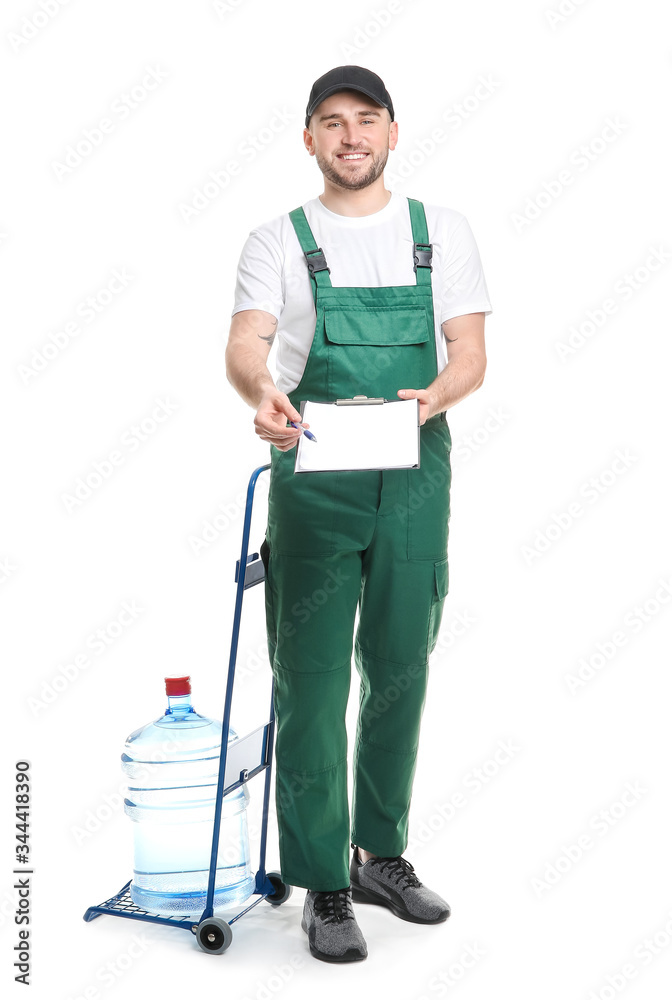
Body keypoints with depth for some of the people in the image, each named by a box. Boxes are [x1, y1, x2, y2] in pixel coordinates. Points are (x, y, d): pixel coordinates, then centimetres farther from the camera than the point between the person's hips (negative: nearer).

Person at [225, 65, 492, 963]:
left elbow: (470, 351, 1)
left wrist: (432, 396, -22)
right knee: (312, 680, -2)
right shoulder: (278, 241, 4)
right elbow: (245, 346, -12)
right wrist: (263, 394, -36)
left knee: (399, 672, 11)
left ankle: (382, 856, 28)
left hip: (416, 475, 2)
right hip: (314, 476, -2)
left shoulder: (444, 232, 9)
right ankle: (324, 886, 10)